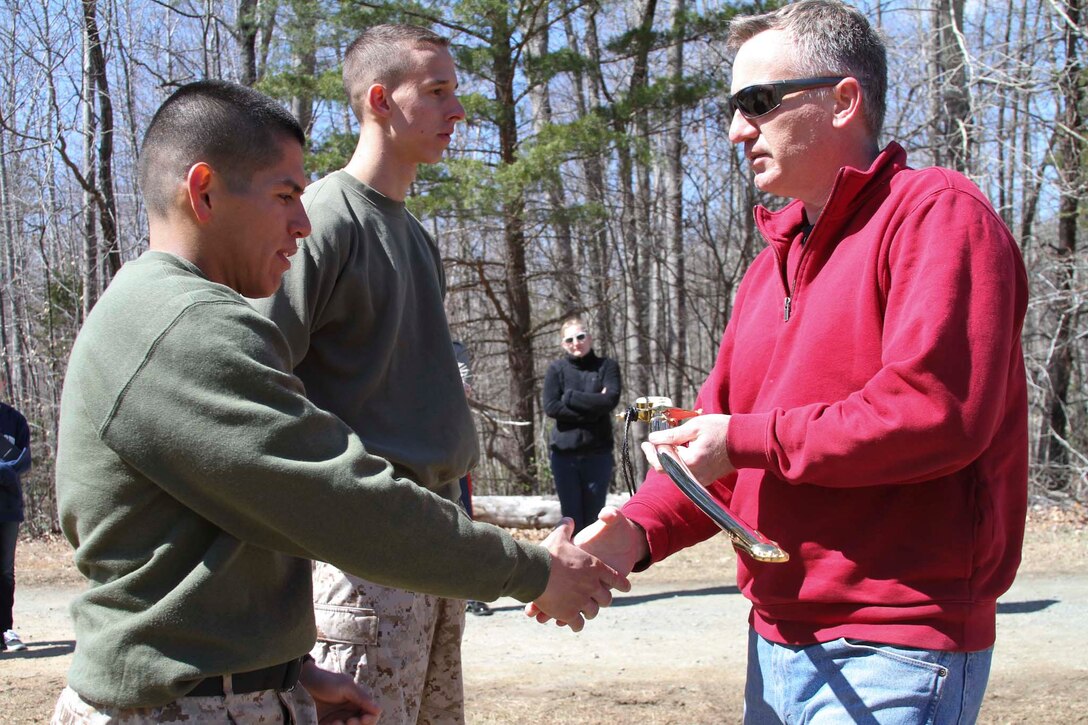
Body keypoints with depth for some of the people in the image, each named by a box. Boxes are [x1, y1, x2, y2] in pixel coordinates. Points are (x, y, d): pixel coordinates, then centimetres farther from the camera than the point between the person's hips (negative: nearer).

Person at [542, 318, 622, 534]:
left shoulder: (607, 366, 5)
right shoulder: (556, 369, 4)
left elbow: (610, 399, -11)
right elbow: (551, 407, -8)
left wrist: (569, 397, -8)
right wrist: (592, 409, -11)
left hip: (598, 453, 0)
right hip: (564, 453, 0)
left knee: (594, 519, 5)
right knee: (572, 519, 2)